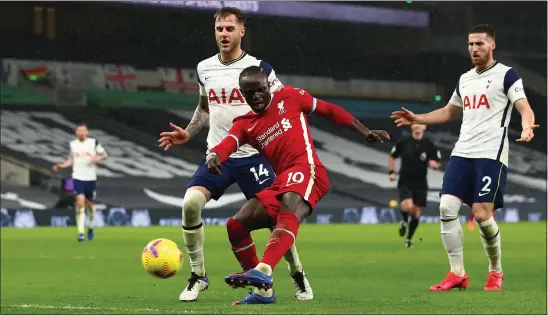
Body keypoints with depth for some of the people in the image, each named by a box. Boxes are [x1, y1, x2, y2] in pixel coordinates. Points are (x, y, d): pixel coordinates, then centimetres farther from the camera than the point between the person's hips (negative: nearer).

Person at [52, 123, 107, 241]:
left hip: (91, 178, 0)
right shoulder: (72, 144, 6)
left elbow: (104, 154, 6)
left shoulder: (93, 142, 0)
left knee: (89, 203, 11)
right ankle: (80, 232, -17)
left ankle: (90, 228, 37)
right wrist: (61, 166, 4)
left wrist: (98, 158, -15)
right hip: (78, 177, 0)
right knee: (80, 201, -16)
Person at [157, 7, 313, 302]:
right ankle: (198, 275, -4)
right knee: (190, 203, -19)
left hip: (252, 155, -3)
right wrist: (187, 134, 12)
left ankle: (298, 275, 19)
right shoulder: (204, 68, 8)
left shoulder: (259, 68, -5)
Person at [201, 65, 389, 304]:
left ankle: (263, 271, -59)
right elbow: (225, 146, -4)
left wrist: (366, 133, 10)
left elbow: (330, 111, 16)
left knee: (289, 208, -36)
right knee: (236, 225, -2)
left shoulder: (289, 97, 11)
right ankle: (263, 290, 5)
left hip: (306, 169, -6)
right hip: (281, 182, 6)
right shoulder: (245, 125, 16)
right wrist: (213, 156, -29)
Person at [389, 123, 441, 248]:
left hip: (420, 184, 1)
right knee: (407, 206, -23)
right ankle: (404, 221, 12)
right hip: (405, 183, -1)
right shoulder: (403, 143, -2)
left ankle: (409, 239, 23)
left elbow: (437, 163, 6)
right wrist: (391, 172, -1)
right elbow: (392, 157, 11)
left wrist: (434, 164, -18)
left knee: (416, 212, 4)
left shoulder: (429, 145, -1)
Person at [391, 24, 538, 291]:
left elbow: (525, 109, -12)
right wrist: (416, 119, 22)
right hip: (462, 152, 6)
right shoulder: (465, 79, 18)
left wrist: (526, 127, -34)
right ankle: (457, 274, 1)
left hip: (491, 154, -6)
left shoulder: (506, 75, -2)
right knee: (447, 207, -7)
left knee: (481, 214, -11)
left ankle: (496, 271, 11)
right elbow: (449, 112, 33)